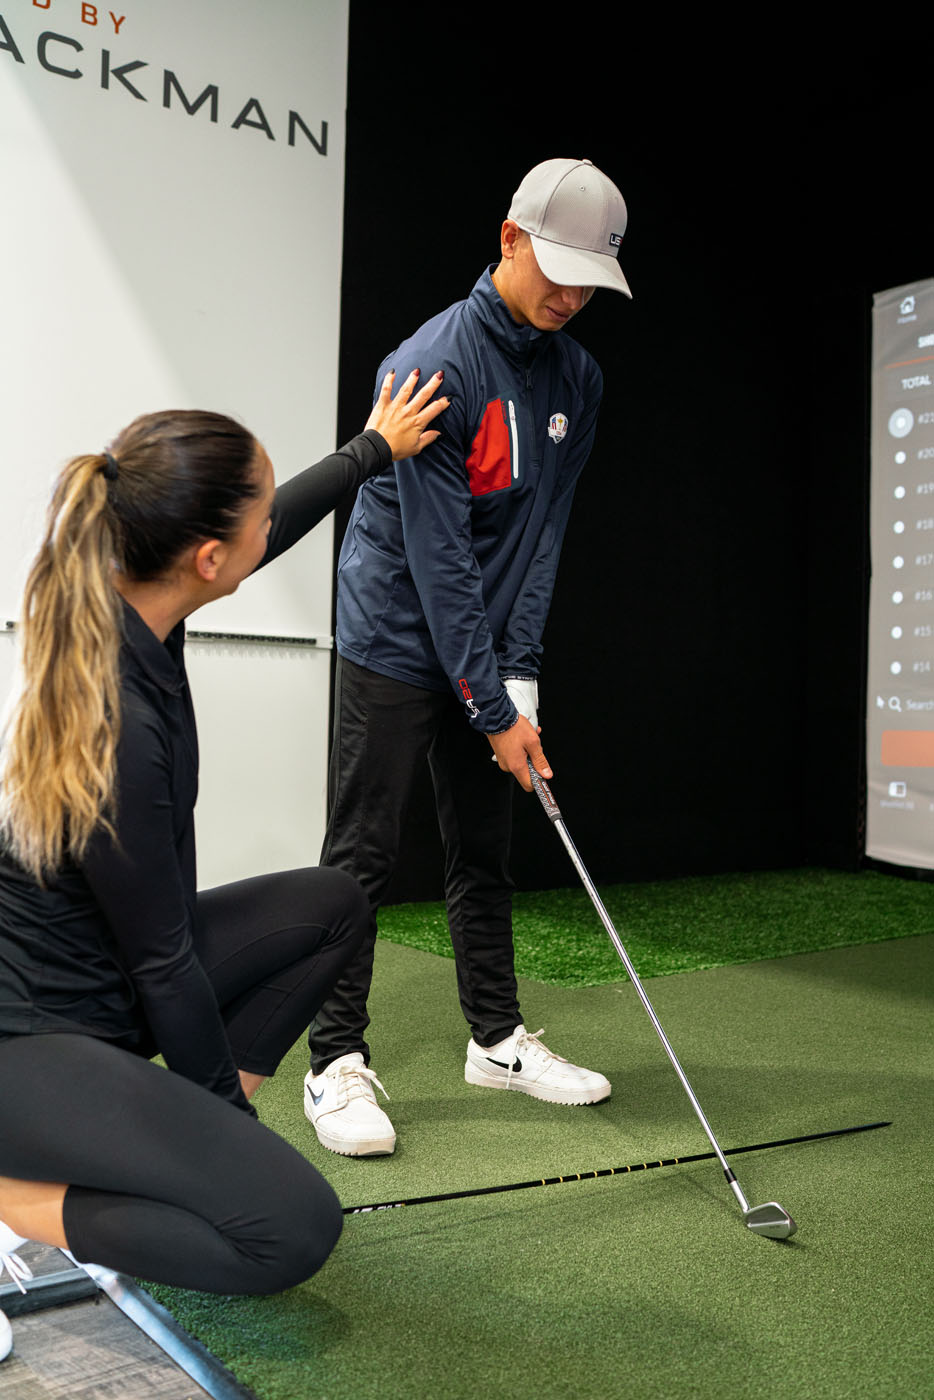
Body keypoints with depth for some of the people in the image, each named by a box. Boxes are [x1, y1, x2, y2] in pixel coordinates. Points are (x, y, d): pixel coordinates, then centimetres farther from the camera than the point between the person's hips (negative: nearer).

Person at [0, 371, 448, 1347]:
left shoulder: (124, 606, -7)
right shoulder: (116, 724, -32)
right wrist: (228, 1099, -4)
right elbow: (161, 960, -20)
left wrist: (373, 449, 30)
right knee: (293, 1226, -21)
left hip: (107, 966, 10)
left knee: (331, 904, 14)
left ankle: (188, 1144, 15)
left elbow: (286, 515, 15)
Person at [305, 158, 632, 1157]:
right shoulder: (435, 363, -19)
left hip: (486, 656, 7)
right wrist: (494, 709, -20)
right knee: (361, 857, -1)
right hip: (396, 643, -6)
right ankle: (337, 1064, 9)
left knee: (483, 850, 13)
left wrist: (518, 673, -6)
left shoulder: (577, 378, 3)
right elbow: (439, 554, -21)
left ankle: (498, 1040, 25)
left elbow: (545, 528, 2)